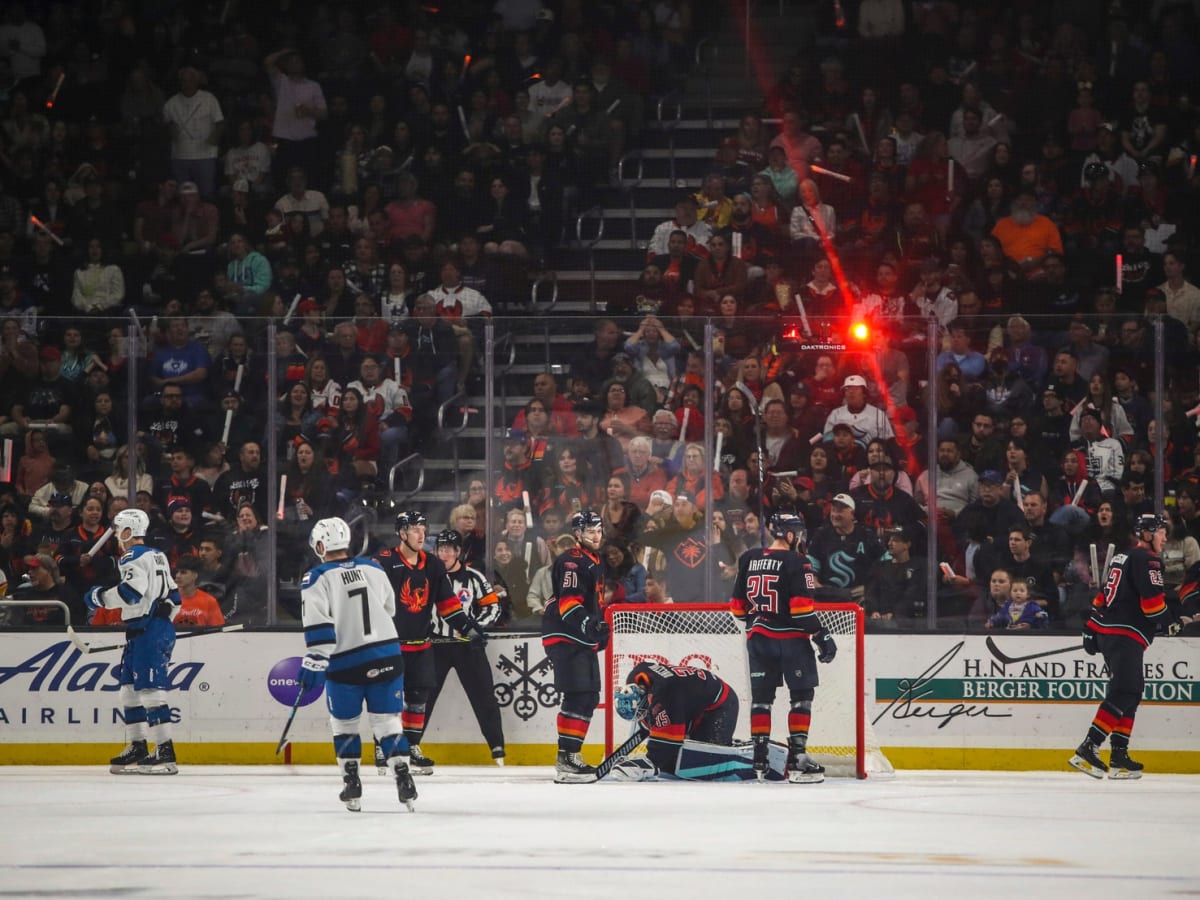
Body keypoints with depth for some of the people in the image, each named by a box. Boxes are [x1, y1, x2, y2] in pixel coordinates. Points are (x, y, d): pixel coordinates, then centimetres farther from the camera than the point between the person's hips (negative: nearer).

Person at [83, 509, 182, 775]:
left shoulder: (134, 557, -10)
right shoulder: (157, 556, 20)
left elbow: (131, 591, -25)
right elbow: (173, 596, 23)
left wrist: (100, 596, -11)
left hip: (148, 631, -10)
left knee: (149, 689, -14)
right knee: (130, 687, 15)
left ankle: (165, 752, -19)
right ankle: (138, 748, 18)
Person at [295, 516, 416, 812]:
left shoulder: (317, 579, -6)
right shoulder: (374, 569, 9)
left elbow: (318, 627, -16)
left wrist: (314, 664, -15)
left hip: (345, 663, -3)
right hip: (386, 658, 3)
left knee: (343, 722, 14)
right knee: (387, 719, 8)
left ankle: (351, 784, 11)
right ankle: (403, 779, -5)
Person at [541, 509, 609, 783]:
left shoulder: (595, 562, 21)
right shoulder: (572, 561, -12)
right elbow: (568, 601, -24)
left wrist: (601, 628, 25)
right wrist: (588, 624, -36)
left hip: (584, 641, 11)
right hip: (565, 639, -11)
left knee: (590, 698, 12)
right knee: (578, 697, -17)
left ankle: (572, 755, 18)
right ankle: (566, 760, -21)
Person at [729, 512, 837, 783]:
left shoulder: (749, 560, 8)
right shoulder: (796, 563, -10)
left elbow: (737, 605, 12)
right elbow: (801, 607, -17)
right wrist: (822, 635, -11)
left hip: (758, 638, 6)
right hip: (790, 638, -6)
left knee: (761, 696, 11)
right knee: (802, 694, 1)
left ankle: (759, 759, 10)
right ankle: (796, 758, -5)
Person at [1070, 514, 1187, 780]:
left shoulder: (1123, 558, 21)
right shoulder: (1147, 560, -9)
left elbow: (1104, 595, 22)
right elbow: (1152, 601, -16)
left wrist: (1092, 629, 23)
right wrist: (1171, 621, 1)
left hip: (1108, 634, 10)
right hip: (1125, 636, -10)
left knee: (1131, 693, 12)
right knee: (1123, 693, -16)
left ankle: (1119, 755, 8)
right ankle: (1087, 750, -25)